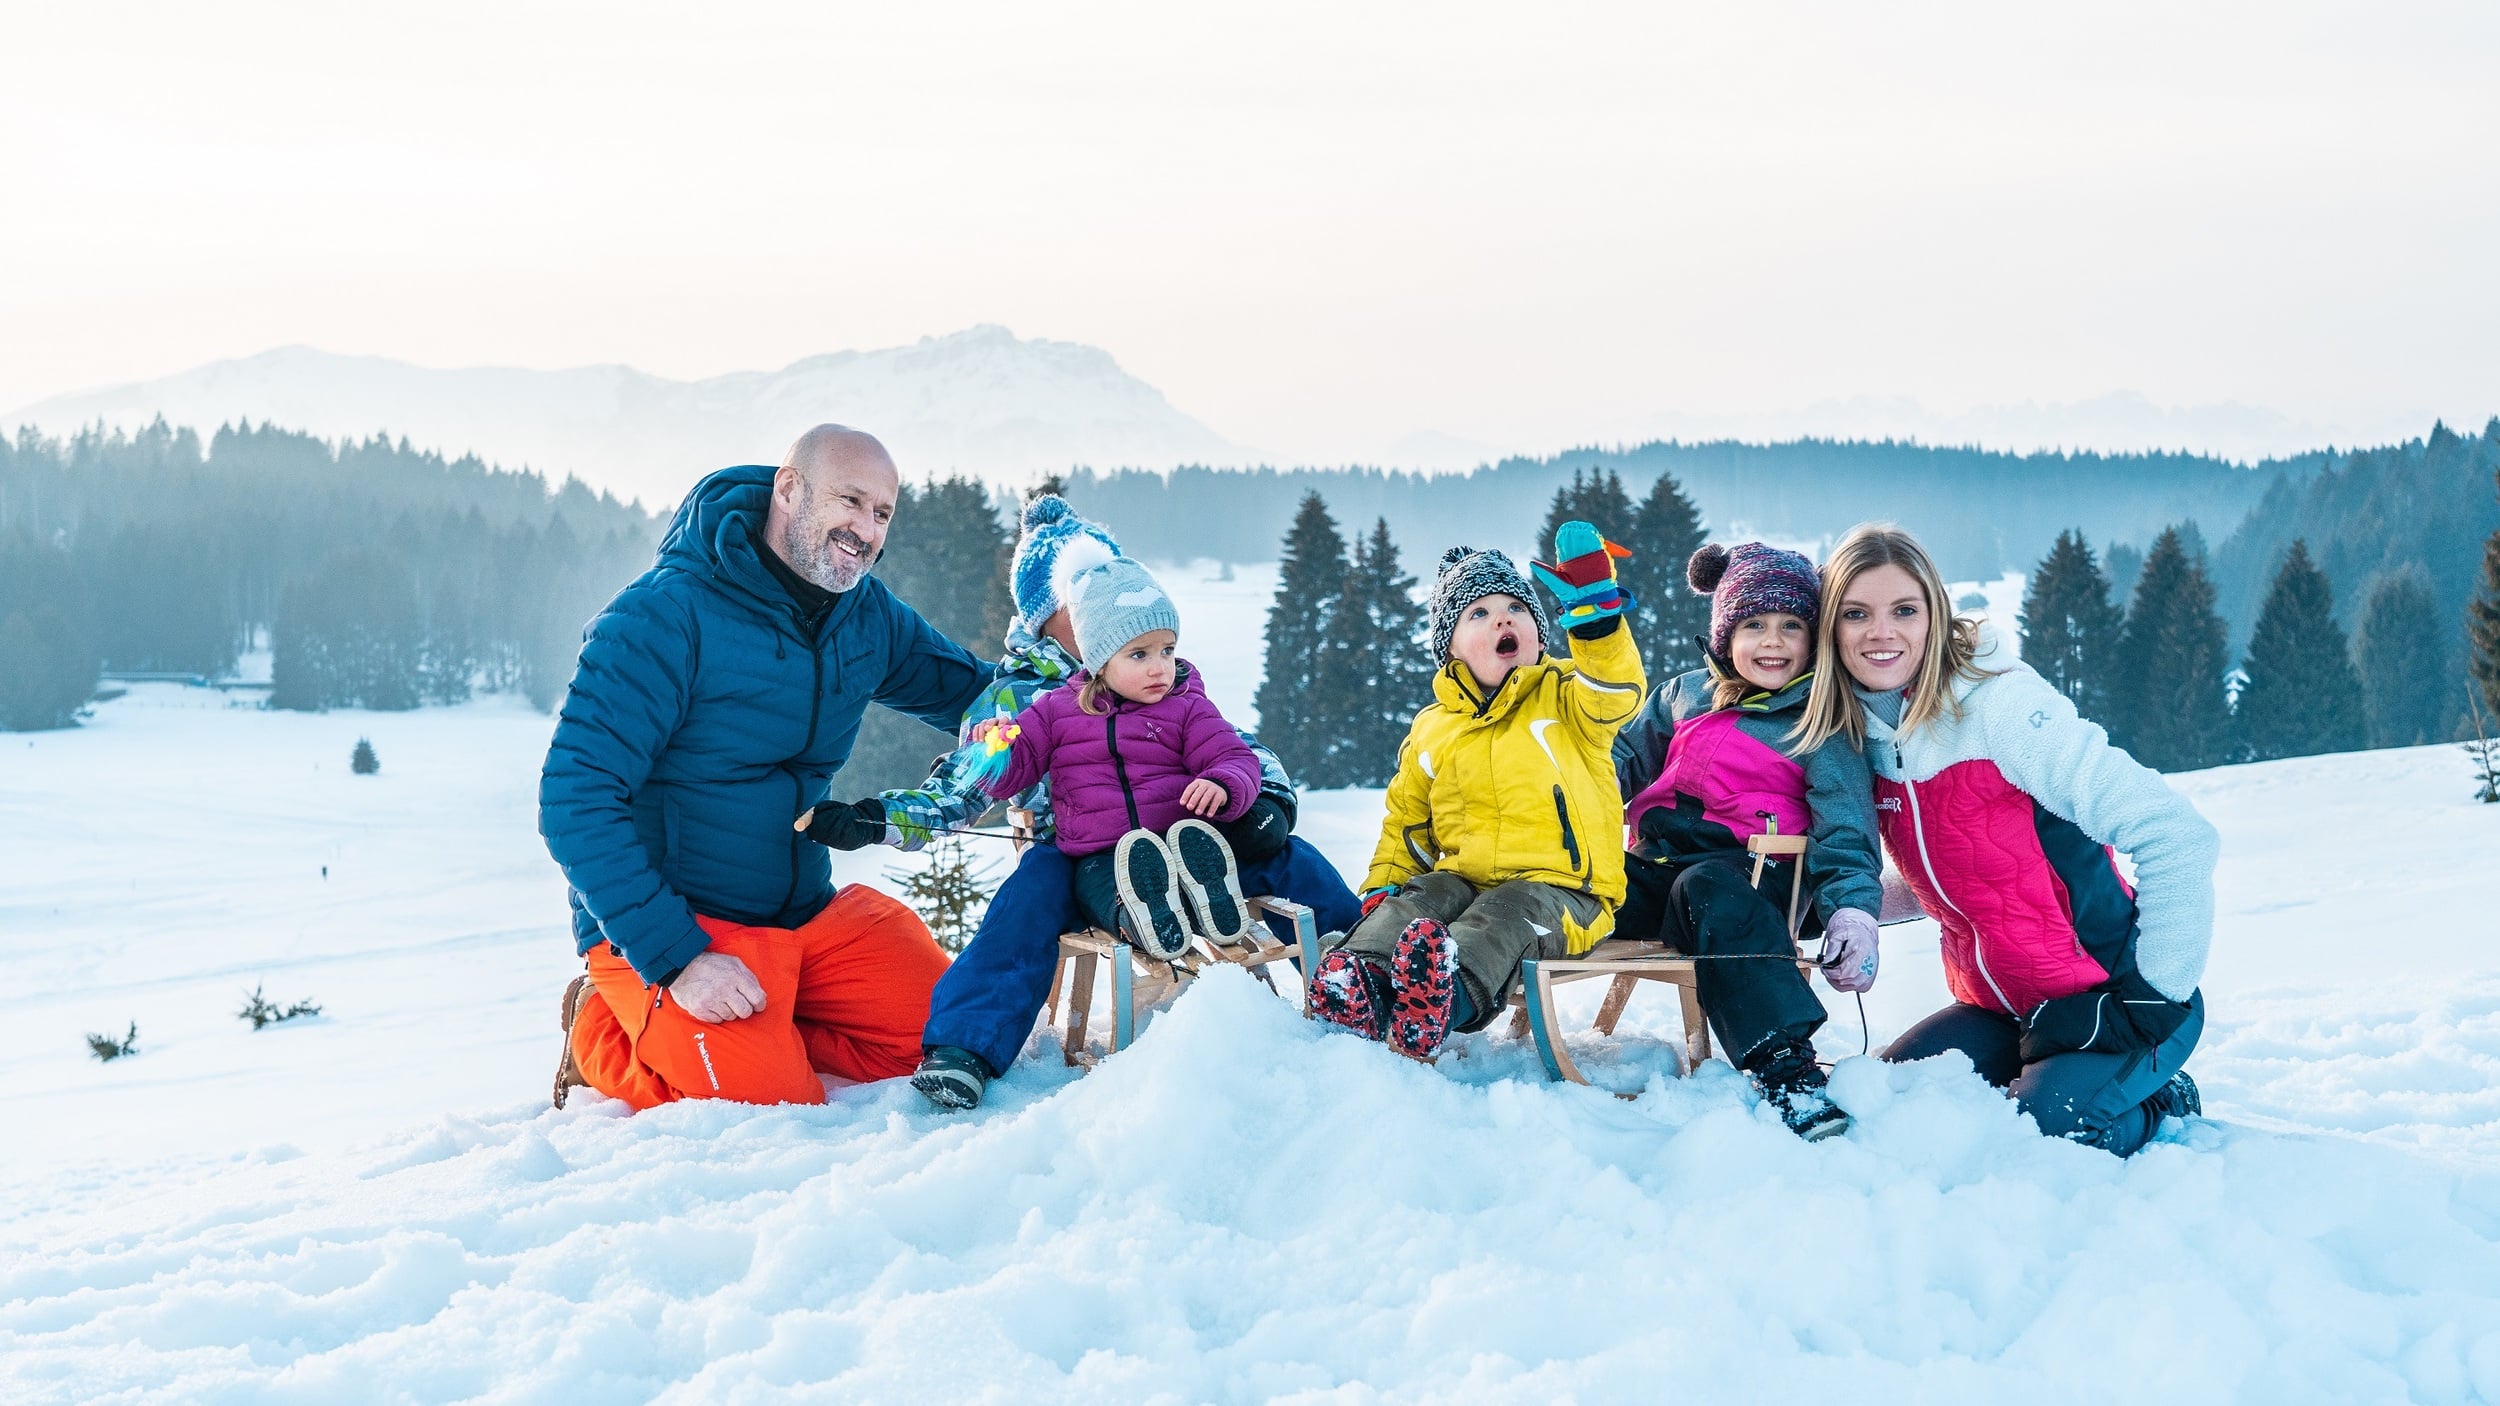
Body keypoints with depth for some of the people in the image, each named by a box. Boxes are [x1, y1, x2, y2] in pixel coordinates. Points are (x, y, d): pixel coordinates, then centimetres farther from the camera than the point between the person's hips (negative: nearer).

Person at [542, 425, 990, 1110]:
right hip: (668, 925, -6)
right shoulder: (662, 617, -17)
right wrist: (677, 957, -29)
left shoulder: (870, 618, 3)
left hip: (809, 915, 7)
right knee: (769, 1096, -25)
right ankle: (605, 1034, 3)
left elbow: (975, 694, 20)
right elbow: (575, 802, -21)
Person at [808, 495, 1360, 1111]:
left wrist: (1270, 800, -10)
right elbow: (955, 794, 0)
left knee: (1288, 857, -17)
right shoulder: (1016, 698, 3)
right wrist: (872, 820, -16)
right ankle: (964, 1048, -39)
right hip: (1079, 858, -2)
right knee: (1032, 892, -34)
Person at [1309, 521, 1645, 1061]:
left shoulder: (1565, 697, 7)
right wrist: (1382, 882, 7)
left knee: (1508, 914, -35)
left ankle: (1450, 995, -65)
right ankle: (1358, 972, -53)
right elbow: (1405, 819, 25)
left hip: (1560, 889, -4)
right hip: (1464, 875, 5)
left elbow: (1617, 689, -16)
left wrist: (1594, 605, -29)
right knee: (1417, 898, -26)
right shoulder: (1431, 730, 17)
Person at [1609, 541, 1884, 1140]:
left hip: (1746, 872, -5)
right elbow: (1625, 758, 28)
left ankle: (1788, 1066, -48)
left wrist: (1852, 911, -18)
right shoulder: (1684, 695, 19)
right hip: (1655, 865, 5)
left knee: (1706, 889, -41)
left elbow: (1845, 833, 0)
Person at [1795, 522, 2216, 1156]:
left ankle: (2161, 1104, 4)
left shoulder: (2003, 705, -19)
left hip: (2107, 999, -7)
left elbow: (2180, 837, -21)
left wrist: (2157, 996, -20)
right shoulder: (1864, 737, 1)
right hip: (2002, 1010, 7)